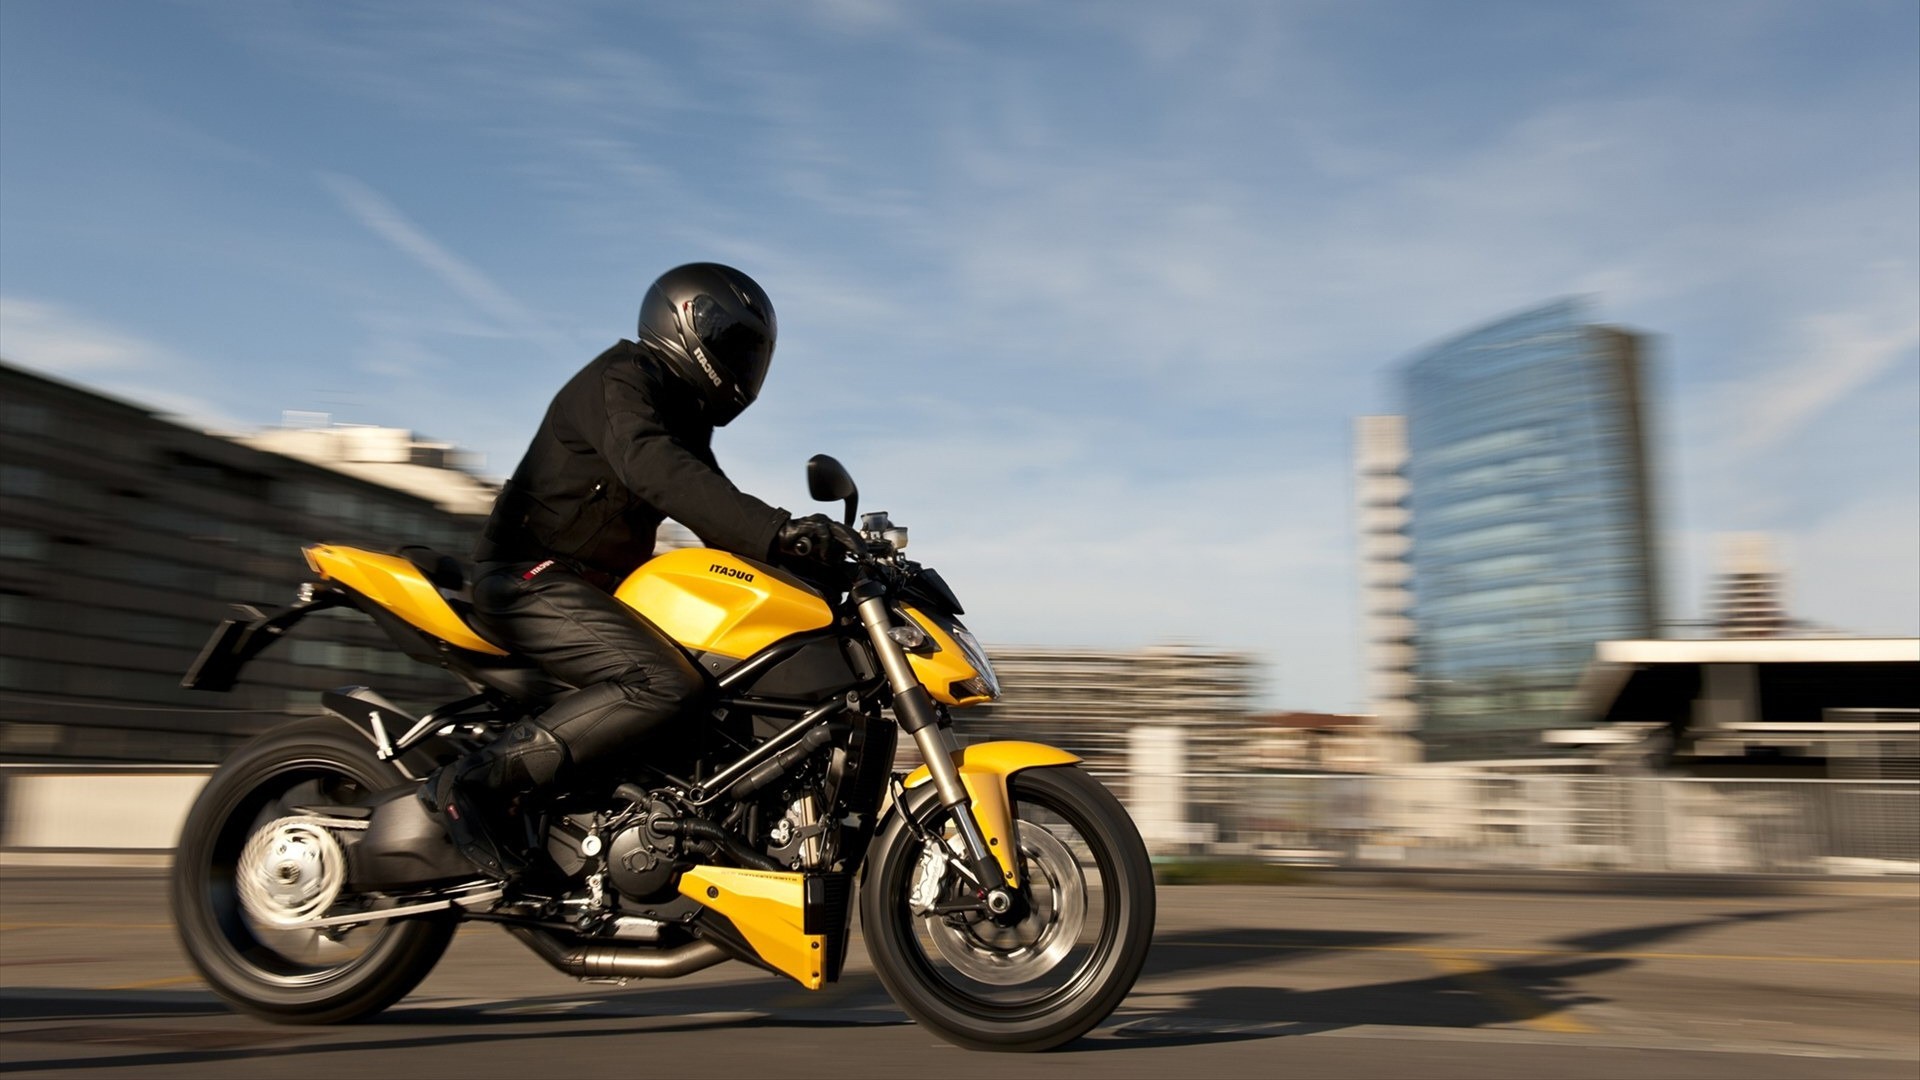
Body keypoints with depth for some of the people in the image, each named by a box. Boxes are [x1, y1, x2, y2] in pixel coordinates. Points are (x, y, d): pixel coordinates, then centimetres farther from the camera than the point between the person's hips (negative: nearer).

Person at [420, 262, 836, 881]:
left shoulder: (682, 418, 19)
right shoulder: (621, 379, -11)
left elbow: (719, 521, 18)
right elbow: (654, 471, -31)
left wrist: (798, 549, 2)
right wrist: (774, 530, -40)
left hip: (595, 587, 10)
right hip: (533, 577, -10)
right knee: (665, 682, -29)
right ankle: (475, 781, -24)